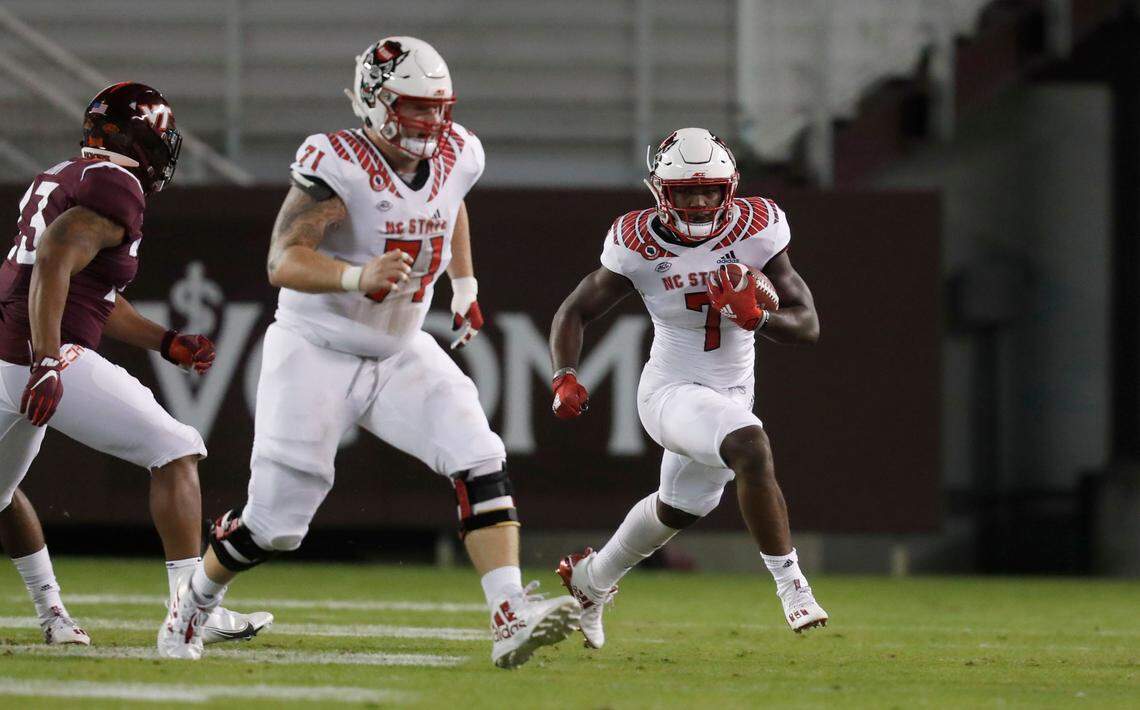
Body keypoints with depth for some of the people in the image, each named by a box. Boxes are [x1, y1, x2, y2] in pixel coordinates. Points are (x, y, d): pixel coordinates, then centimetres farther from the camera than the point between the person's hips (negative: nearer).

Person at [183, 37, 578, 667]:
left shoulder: (455, 155, -4)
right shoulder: (337, 164, -23)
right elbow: (284, 262, -31)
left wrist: (465, 285, 22)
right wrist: (359, 276, -47)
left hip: (401, 355, 5)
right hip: (317, 354, -5)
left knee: (480, 464, -18)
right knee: (276, 522, 1)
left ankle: (510, 620, -25)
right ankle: (194, 603, 30)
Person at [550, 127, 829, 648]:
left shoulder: (755, 231, -12)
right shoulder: (639, 245, -15)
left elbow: (808, 327, -12)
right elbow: (574, 313, -5)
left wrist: (756, 317, -32)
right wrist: (565, 379, -22)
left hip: (732, 393, 5)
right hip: (671, 391, -5)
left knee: (678, 509, 25)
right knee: (752, 449, -33)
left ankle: (590, 580, 51)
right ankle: (791, 585, -26)